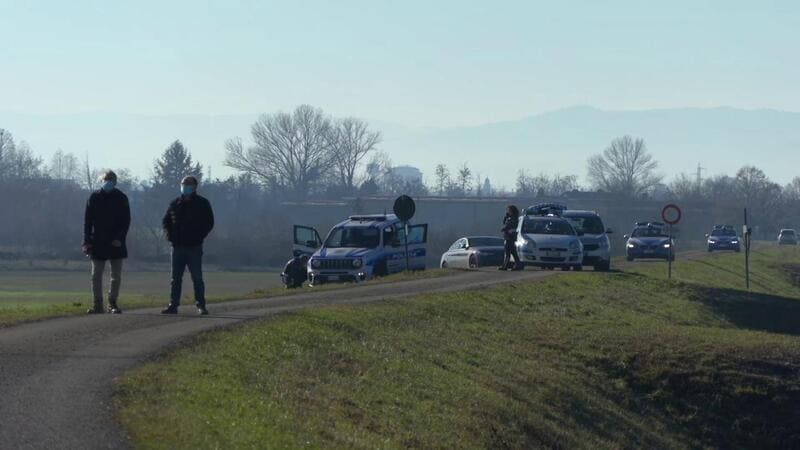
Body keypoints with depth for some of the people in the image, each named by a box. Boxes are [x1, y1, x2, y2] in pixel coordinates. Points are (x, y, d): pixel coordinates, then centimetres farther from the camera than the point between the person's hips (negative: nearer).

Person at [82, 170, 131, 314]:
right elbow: (87, 220, 4)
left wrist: (119, 238, -13)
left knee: (116, 276, 2)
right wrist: (87, 241, -4)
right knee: (96, 275, -1)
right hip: (98, 243, 0)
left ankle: (113, 303, 11)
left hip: (116, 243, 0)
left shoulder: (121, 198, 3)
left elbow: (126, 221, 1)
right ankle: (98, 305, 4)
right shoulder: (94, 197, 4)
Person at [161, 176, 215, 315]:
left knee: (197, 278, -2)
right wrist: (169, 233, -2)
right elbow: (166, 220, 17)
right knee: (176, 278, 5)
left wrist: (200, 237, -11)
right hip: (178, 246, 3)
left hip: (194, 247, -3)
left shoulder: (202, 204, 2)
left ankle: (201, 306, 1)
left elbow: (209, 223, 1)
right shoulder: (175, 204, 11)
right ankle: (173, 305, 7)